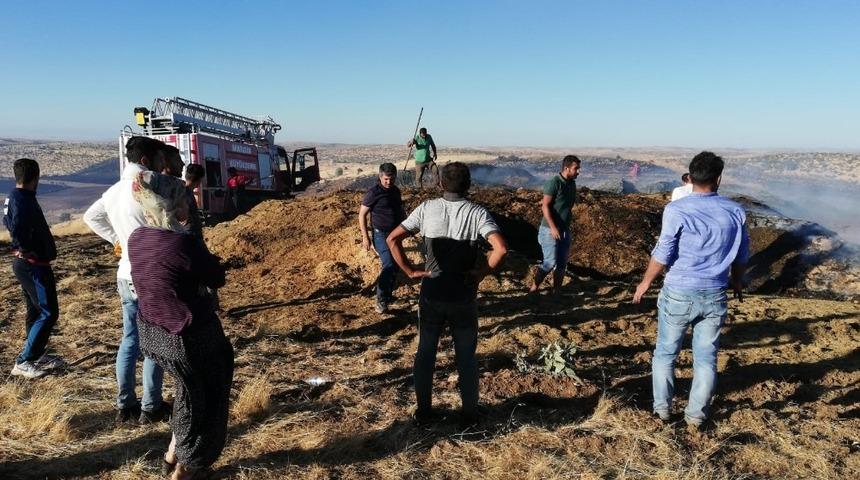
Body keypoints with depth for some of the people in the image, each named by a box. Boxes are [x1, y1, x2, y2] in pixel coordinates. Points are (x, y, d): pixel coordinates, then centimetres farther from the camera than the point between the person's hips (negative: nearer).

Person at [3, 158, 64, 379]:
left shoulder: (14, 197, 11)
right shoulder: (23, 200, -21)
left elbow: (11, 224, 25)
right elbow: (17, 230, -36)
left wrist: (24, 249, 16)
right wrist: (28, 250, -20)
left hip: (25, 264, 10)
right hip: (33, 265, -10)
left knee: (35, 311, 17)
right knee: (48, 313, -5)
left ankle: (37, 356, 28)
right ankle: (23, 362, -1)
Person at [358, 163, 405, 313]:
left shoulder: (396, 191, 7)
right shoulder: (373, 193, -14)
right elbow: (362, 214, -11)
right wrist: (365, 237, -14)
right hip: (381, 234, -7)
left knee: (395, 266, 12)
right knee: (389, 265, -18)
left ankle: (388, 294, 28)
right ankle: (381, 299, -8)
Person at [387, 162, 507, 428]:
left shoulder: (427, 209, -5)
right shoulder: (477, 212, -10)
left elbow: (393, 239, -8)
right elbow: (500, 248, -24)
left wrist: (410, 271, -2)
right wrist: (482, 273, -10)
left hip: (431, 296, 1)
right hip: (464, 298, -1)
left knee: (425, 353, 18)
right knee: (466, 357, 15)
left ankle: (423, 411, 29)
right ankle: (469, 414, 27)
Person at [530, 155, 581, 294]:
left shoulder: (572, 184, 9)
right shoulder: (554, 183, -14)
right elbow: (545, 206, -17)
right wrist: (553, 227, -21)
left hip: (565, 230, 7)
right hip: (550, 230, -7)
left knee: (562, 263, 8)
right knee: (550, 262, -8)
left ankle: (557, 292, 16)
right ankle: (533, 288, 7)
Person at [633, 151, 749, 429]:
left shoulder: (677, 210, -13)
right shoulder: (735, 212, 0)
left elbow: (662, 254, -12)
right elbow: (742, 255, 10)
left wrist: (646, 282, 3)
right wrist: (736, 281, 28)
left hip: (678, 294, -3)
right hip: (715, 296, 3)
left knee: (666, 352, 13)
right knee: (706, 357, 12)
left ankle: (662, 407, 21)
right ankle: (696, 414, 19)